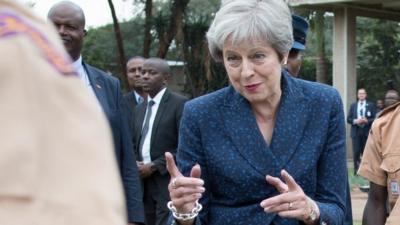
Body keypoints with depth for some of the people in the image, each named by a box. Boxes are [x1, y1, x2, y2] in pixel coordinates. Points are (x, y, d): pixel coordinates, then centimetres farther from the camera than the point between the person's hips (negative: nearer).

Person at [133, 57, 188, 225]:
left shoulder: (180, 104, -6)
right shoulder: (140, 109, 18)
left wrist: (154, 166, -13)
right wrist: (135, 165, 1)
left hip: (169, 182, -7)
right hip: (144, 183, 7)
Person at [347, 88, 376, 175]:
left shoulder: (371, 105, 6)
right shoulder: (353, 105, 12)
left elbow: (374, 119, 1)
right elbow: (348, 119, 8)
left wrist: (367, 121, -16)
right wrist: (355, 121, -11)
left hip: (367, 132, -1)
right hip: (356, 132, 1)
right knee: (356, 152, -6)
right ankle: (356, 170, 0)